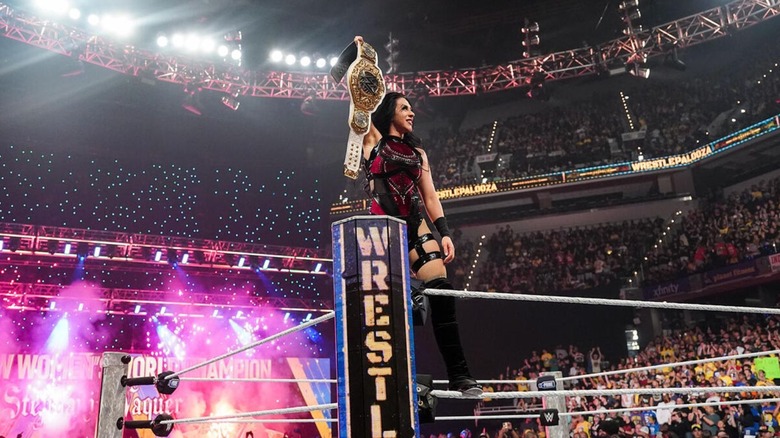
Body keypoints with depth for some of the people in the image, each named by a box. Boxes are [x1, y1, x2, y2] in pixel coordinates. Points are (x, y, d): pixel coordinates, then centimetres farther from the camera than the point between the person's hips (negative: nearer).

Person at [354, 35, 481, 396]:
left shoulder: (417, 152, 20)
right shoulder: (373, 140, 9)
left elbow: (430, 195, 14)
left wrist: (444, 232, 4)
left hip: (415, 226, 4)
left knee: (441, 290, -12)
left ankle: (459, 375, -10)